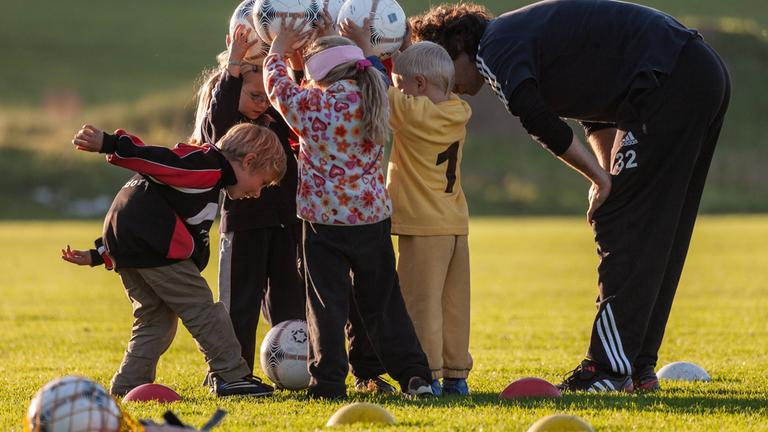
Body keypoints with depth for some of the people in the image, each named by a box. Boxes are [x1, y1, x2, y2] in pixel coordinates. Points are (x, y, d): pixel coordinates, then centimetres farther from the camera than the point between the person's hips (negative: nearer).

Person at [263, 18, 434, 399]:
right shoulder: (373, 102, 2)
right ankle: (415, 376, 8)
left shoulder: (313, 105, -10)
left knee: (327, 304, 2)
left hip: (324, 221, -4)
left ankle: (328, 382, 0)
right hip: (372, 216, 4)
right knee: (383, 302, 11)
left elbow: (276, 84, 8)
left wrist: (279, 49, 24)